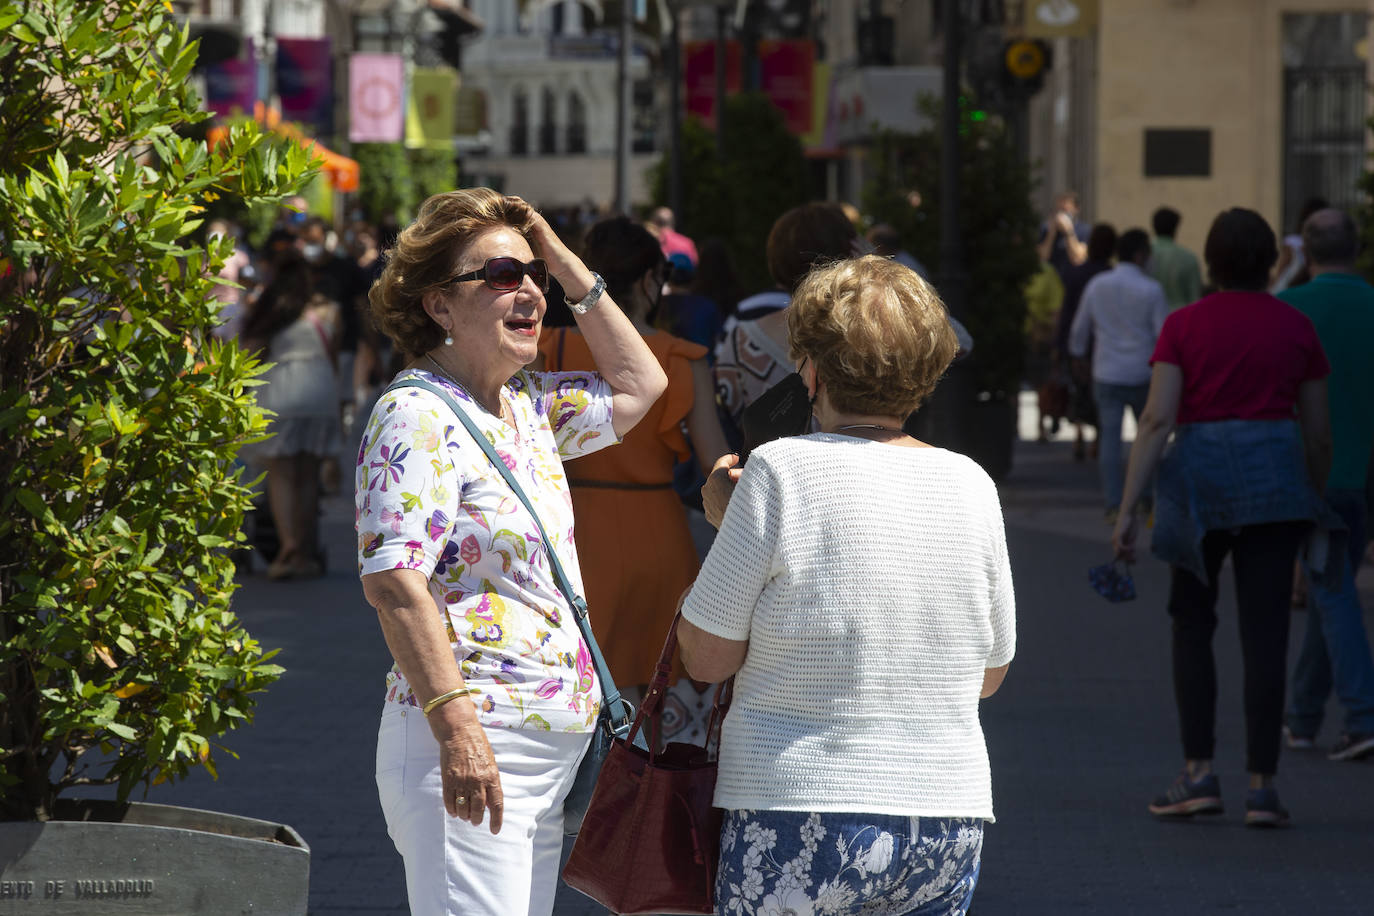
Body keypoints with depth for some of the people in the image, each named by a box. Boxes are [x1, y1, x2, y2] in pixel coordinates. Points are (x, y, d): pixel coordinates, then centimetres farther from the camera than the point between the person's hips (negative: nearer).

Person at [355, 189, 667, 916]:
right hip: (468, 746, -9)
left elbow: (639, 385, 30)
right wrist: (456, 725, -28)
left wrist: (568, 267, 19)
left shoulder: (528, 407, 16)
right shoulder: (417, 416, -11)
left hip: (544, 756, 9)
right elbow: (393, 579, -21)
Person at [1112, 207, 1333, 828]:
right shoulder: (1296, 328, 4)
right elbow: (1318, 433, 7)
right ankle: (1261, 786, -5)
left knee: (1192, 624, 14)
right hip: (1274, 478, 1)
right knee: (1264, 636, 0)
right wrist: (1315, 499, 21)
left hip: (1198, 475, -1)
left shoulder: (1183, 326, 0)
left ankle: (1199, 772, 5)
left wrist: (1127, 509, -9)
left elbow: (1157, 419, -8)